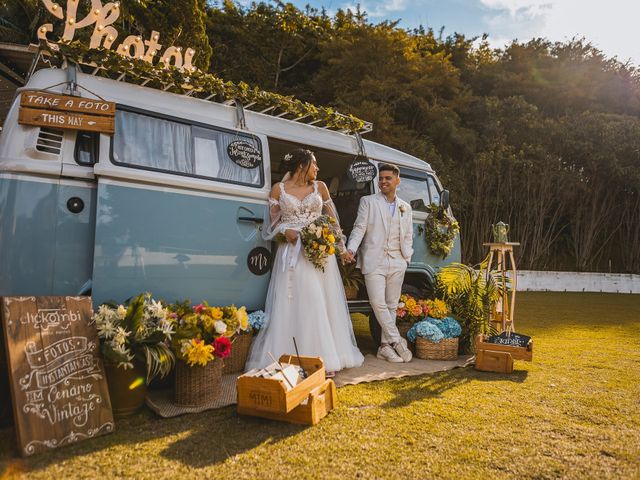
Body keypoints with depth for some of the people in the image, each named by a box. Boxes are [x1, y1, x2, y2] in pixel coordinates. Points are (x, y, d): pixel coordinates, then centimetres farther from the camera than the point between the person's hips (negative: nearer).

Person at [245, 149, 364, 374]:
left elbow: (331, 218, 15)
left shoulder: (320, 187, 10)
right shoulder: (279, 189, 4)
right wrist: (286, 231, -13)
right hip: (292, 252, -2)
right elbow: (273, 222, 6)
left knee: (321, 303, 2)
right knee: (291, 304, -3)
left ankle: (325, 355, 11)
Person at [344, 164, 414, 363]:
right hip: (374, 261, -3)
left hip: (397, 263, 4)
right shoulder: (368, 201, 5)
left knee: (391, 305, 7)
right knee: (378, 303, -12)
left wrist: (407, 257, 7)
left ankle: (386, 346, 16)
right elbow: (359, 228, -2)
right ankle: (397, 341, 0)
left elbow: (408, 236, 19)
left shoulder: (405, 207, 16)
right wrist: (350, 249, -16)